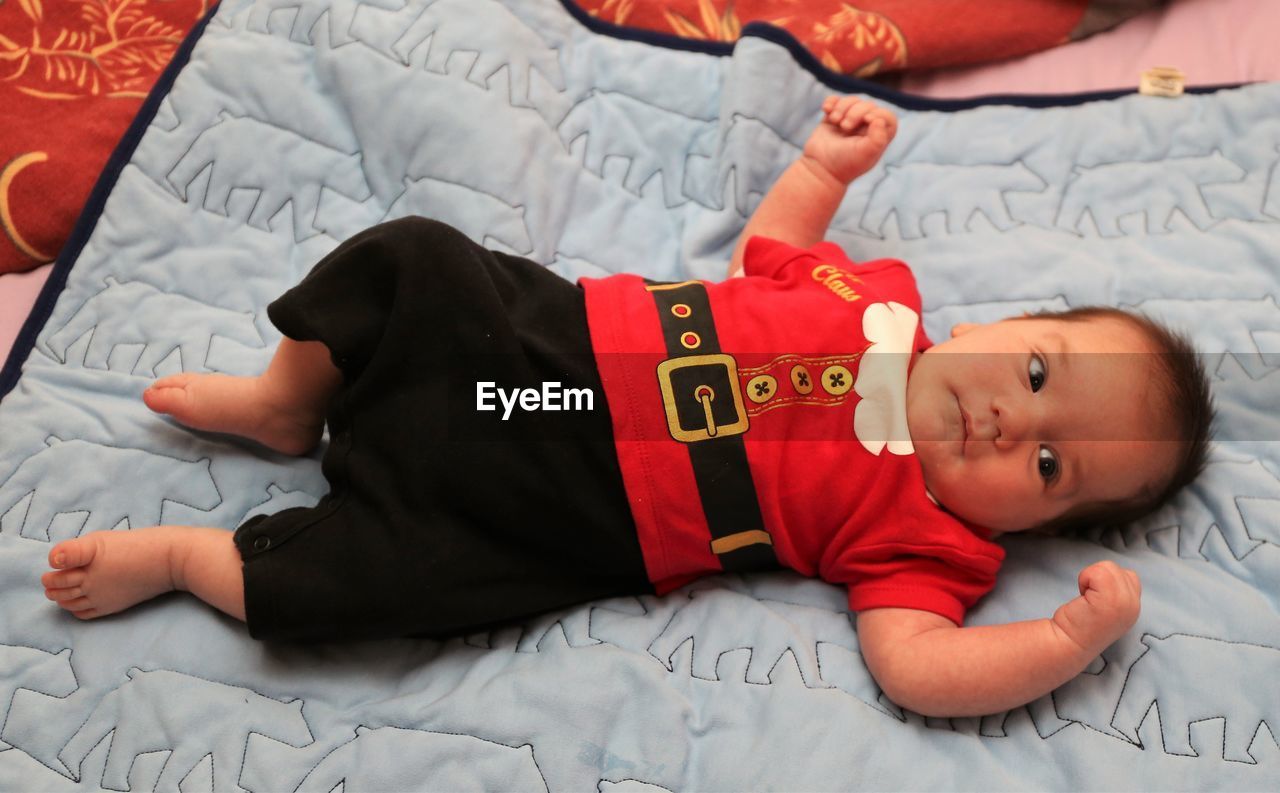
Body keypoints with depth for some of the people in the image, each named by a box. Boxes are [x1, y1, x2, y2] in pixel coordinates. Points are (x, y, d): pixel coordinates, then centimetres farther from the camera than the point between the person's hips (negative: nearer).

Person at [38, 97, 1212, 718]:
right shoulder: (878, 298, 3)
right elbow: (765, 249, 17)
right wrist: (831, 161, 9)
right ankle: (288, 408, 19)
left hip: (555, 526, -4)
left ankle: (180, 556, 12)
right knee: (406, 254, -7)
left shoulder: (928, 540, -8)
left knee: (340, 582, -19)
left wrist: (1074, 638, -27)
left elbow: (918, 668, -21)